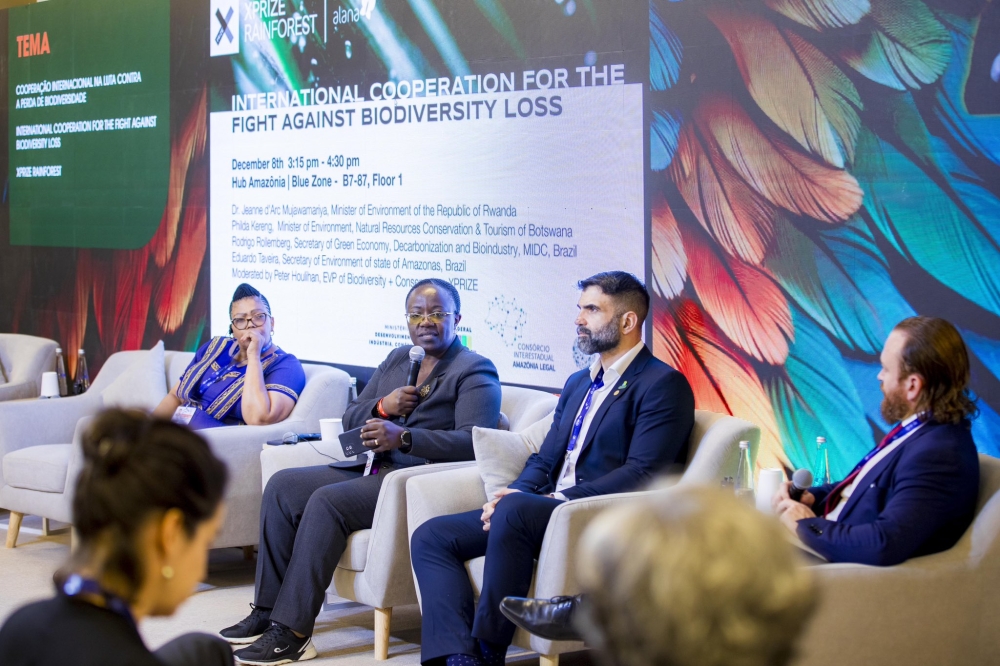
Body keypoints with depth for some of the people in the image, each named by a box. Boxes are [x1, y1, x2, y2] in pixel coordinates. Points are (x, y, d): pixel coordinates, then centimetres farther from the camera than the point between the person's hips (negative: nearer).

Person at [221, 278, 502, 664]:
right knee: (282, 487, -6)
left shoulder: (475, 371, -3)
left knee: (327, 501, -29)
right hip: (370, 469, 8)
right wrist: (382, 407, -5)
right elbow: (350, 421, 18)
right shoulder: (396, 360, 20)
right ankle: (268, 610, -4)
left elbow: (474, 442, -18)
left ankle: (291, 632, -27)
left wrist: (404, 437, -27)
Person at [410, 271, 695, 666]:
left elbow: (641, 474, -15)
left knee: (515, 511, -36)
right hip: (547, 511, 9)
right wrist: (515, 492, -2)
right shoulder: (578, 384, 24)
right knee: (432, 537, -7)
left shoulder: (663, 385, -4)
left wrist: (563, 499, -20)